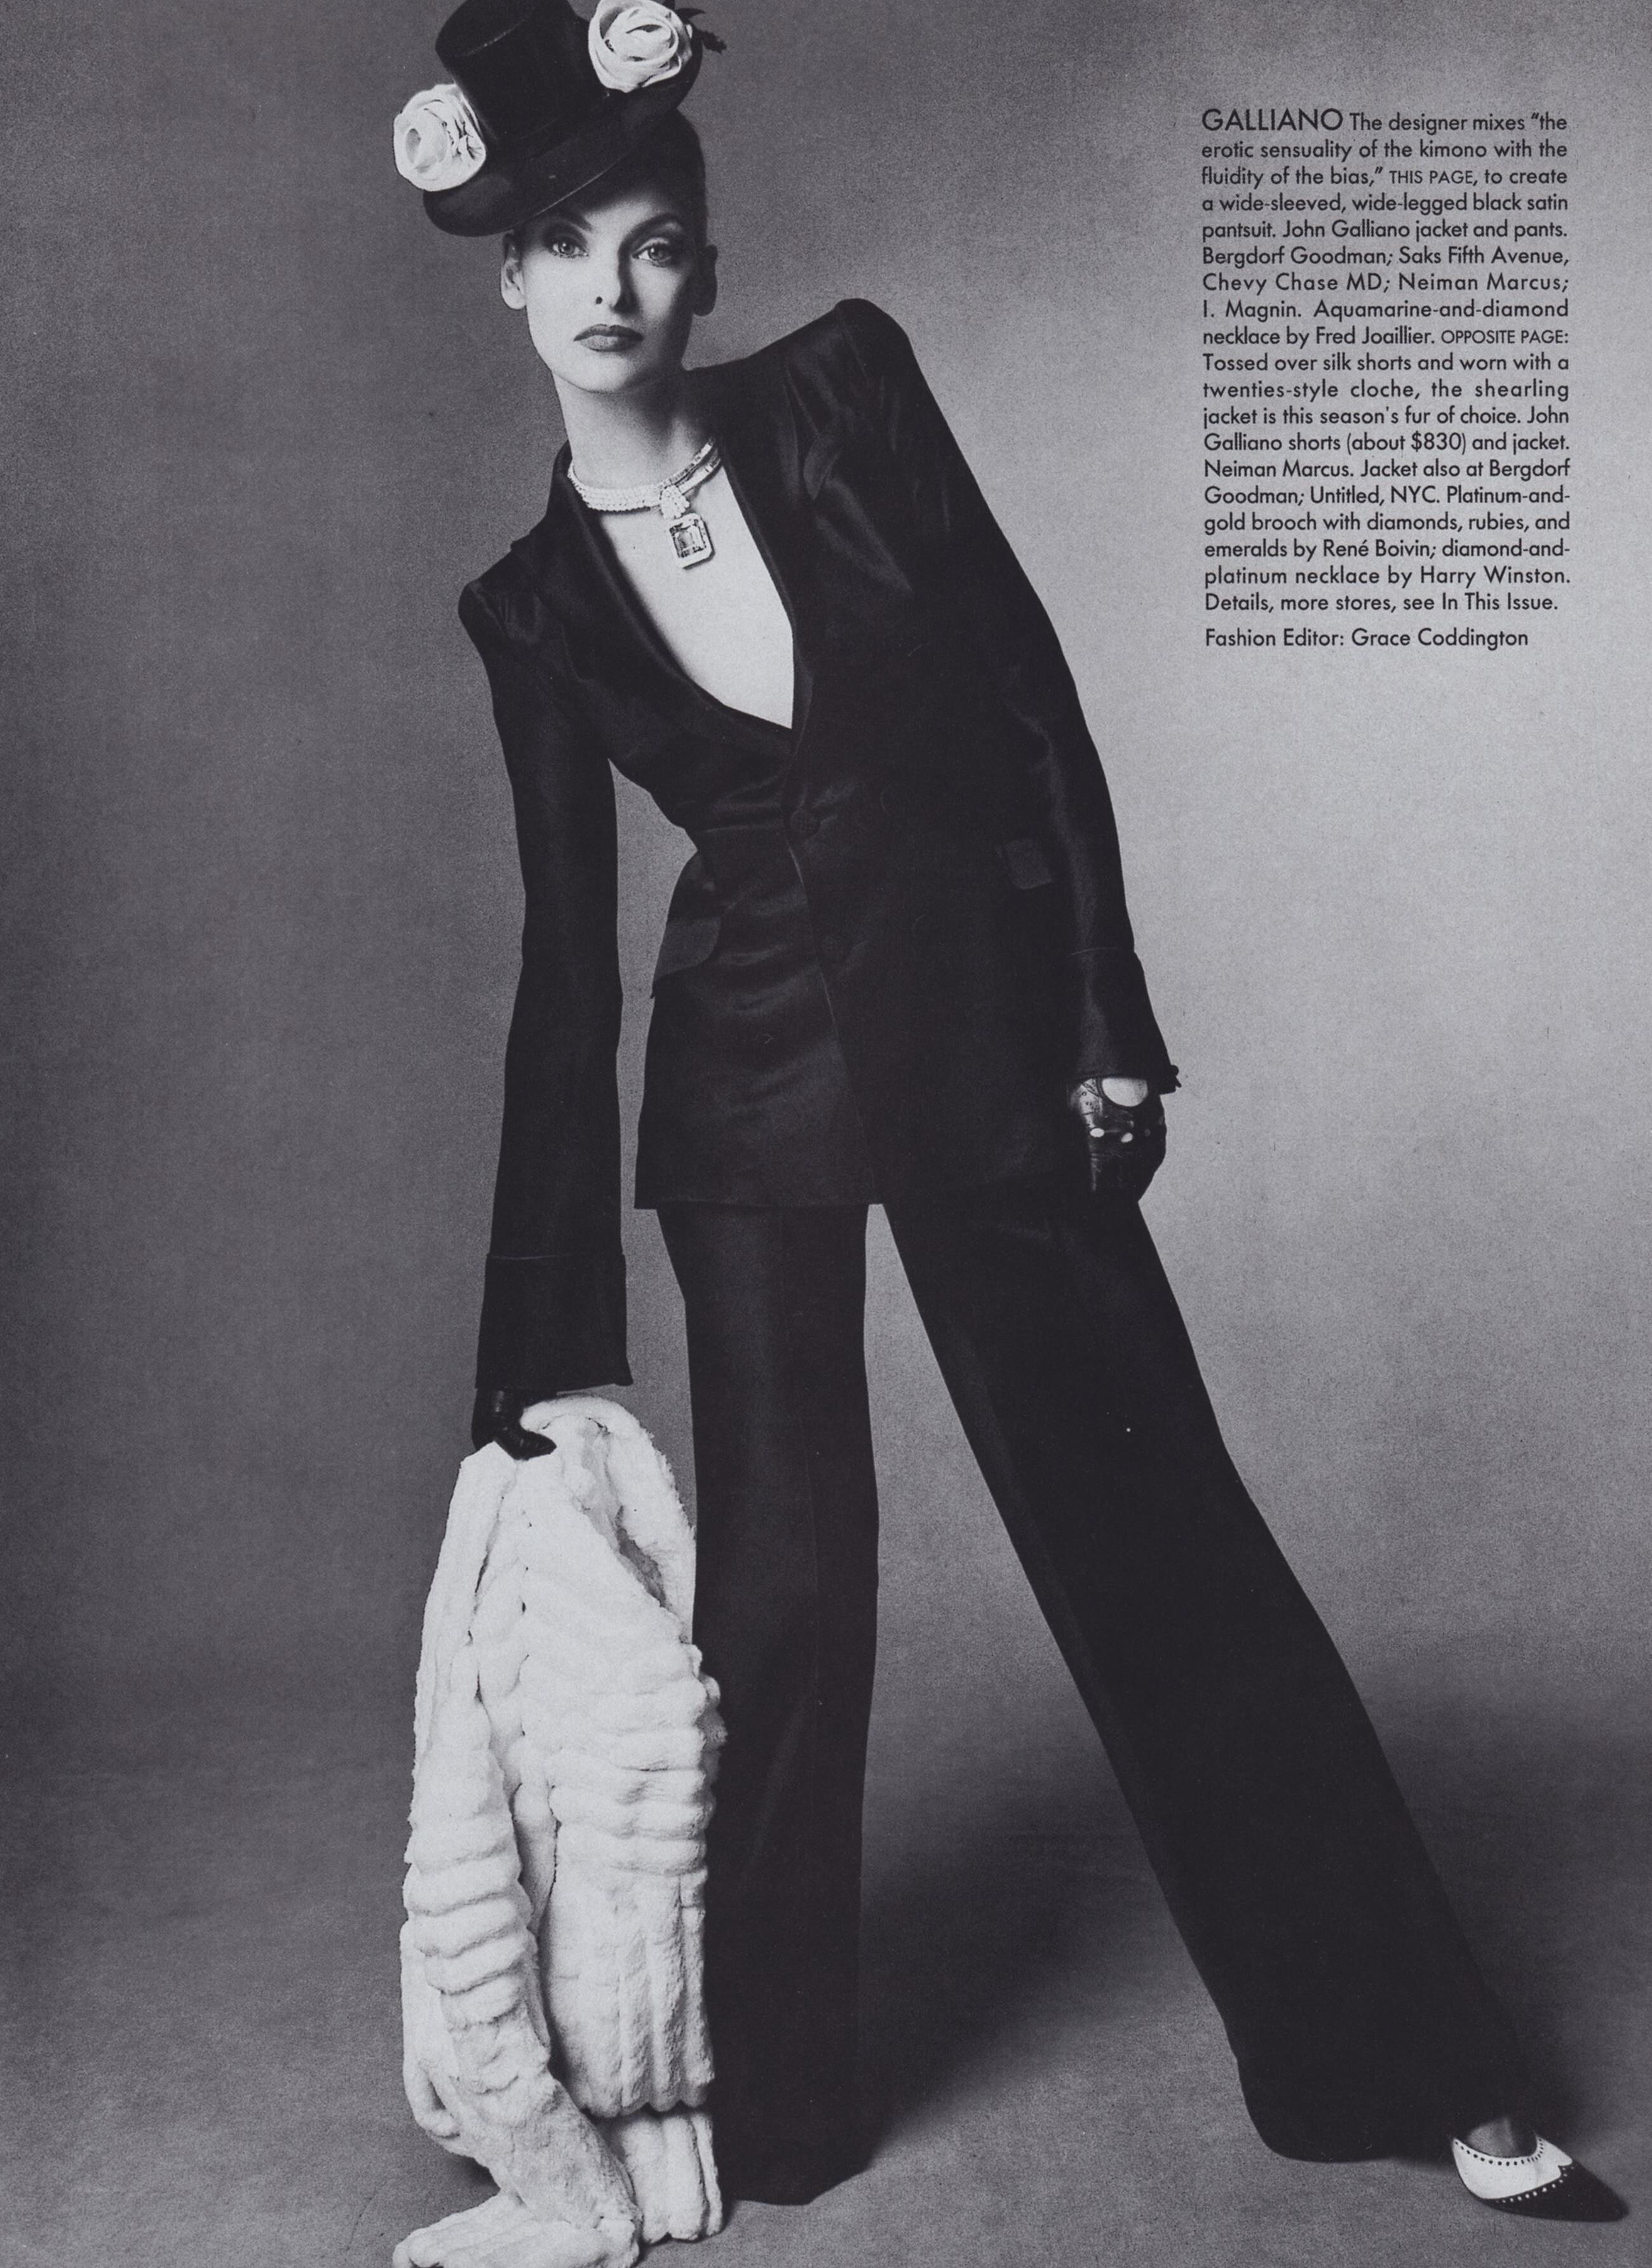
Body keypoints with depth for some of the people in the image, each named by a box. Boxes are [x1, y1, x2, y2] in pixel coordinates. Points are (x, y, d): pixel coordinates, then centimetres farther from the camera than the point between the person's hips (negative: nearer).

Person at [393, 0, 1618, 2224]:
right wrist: (554, 1339, -2)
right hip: (750, 1095, 1)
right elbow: (567, 963, 0)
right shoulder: (533, 605, 2)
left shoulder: (843, 386, 0)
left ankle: (1409, 2063, 21)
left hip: (984, 1046, 0)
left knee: (1154, 1529, 7)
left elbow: (1032, 690, 0)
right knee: (782, 1584, 3)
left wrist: (1106, 1020, -5)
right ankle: (760, 2098, 24)